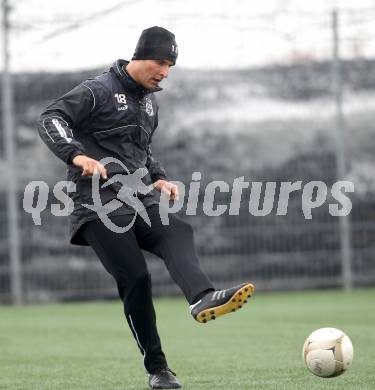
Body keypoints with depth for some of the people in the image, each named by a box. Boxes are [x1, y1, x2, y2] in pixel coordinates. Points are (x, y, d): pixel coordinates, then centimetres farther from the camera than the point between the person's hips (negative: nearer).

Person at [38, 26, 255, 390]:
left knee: (178, 233, -25)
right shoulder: (98, 90, -4)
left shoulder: (150, 102, 20)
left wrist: (158, 179, 14)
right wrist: (76, 154, -32)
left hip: (140, 200, 6)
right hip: (101, 206, -6)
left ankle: (202, 299, -52)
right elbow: (51, 118, -15)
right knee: (135, 279, -11)